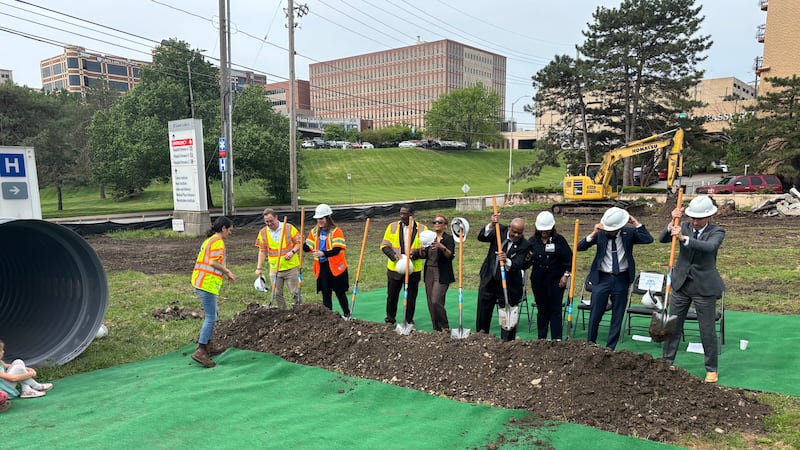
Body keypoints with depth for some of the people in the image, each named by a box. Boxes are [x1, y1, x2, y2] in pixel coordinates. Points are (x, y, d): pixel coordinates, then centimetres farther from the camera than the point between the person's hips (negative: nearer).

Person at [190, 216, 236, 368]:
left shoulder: (209, 239, 21)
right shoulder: (218, 241, -11)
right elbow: (213, 262, -21)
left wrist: (225, 272, 17)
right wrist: (227, 271, -8)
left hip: (200, 281, 10)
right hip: (207, 283, -10)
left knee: (212, 315, 20)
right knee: (211, 318, -8)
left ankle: (206, 345, 28)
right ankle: (200, 351, -10)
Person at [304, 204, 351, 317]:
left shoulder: (336, 231, -11)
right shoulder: (314, 231, 7)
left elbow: (337, 249, -22)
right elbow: (308, 247, 6)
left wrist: (324, 253, -38)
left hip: (335, 266, -4)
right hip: (321, 267, 4)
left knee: (340, 292, 5)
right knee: (325, 293, 8)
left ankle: (347, 314, 20)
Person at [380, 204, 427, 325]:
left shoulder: (422, 229, 0)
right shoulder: (392, 226, 2)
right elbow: (384, 245, 1)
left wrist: (414, 254, -18)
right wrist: (394, 255, -17)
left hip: (413, 269, 0)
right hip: (394, 268, 1)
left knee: (411, 296, 8)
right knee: (392, 295, 8)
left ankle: (409, 320, 23)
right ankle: (390, 319, 24)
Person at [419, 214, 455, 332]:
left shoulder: (448, 238, -4)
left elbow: (451, 255, -16)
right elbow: (423, 256, 12)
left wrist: (441, 247, -31)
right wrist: (422, 250, -10)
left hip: (441, 274, -6)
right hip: (429, 272, 6)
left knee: (436, 301, -15)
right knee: (430, 302, 5)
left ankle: (445, 327, 2)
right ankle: (436, 329, 15)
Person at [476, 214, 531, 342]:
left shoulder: (524, 245, -12)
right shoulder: (500, 231, -3)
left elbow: (518, 265, -23)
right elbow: (481, 237, -14)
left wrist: (507, 261, -43)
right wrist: (492, 225, -29)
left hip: (508, 284, -3)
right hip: (489, 281, 3)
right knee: (483, 313, 13)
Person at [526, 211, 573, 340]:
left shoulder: (559, 240, -4)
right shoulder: (533, 241, 4)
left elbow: (568, 259, -1)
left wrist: (566, 275, -6)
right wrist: (528, 258, -12)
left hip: (556, 280, -3)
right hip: (538, 280, 3)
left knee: (555, 310, -1)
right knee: (542, 309, 11)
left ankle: (557, 339, 1)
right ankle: (541, 338, 18)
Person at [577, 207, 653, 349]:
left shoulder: (629, 233, -4)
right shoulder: (601, 234, -7)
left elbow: (648, 239, -19)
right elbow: (580, 247, -12)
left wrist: (636, 223, -17)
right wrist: (593, 234, -23)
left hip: (622, 279, 1)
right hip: (602, 278, -1)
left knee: (617, 316, 9)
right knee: (595, 315, 4)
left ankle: (610, 348, 21)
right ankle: (590, 343, 20)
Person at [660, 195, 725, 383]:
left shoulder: (717, 232, -9)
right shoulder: (684, 226, 0)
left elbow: (709, 246, -31)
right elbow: (662, 239, -11)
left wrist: (683, 238, -44)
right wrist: (673, 223, -26)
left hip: (704, 287, -3)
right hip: (681, 284, 3)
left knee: (707, 331, 5)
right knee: (673, 325, 11)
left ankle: (712, 369, 21)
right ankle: (667, 362, 25)